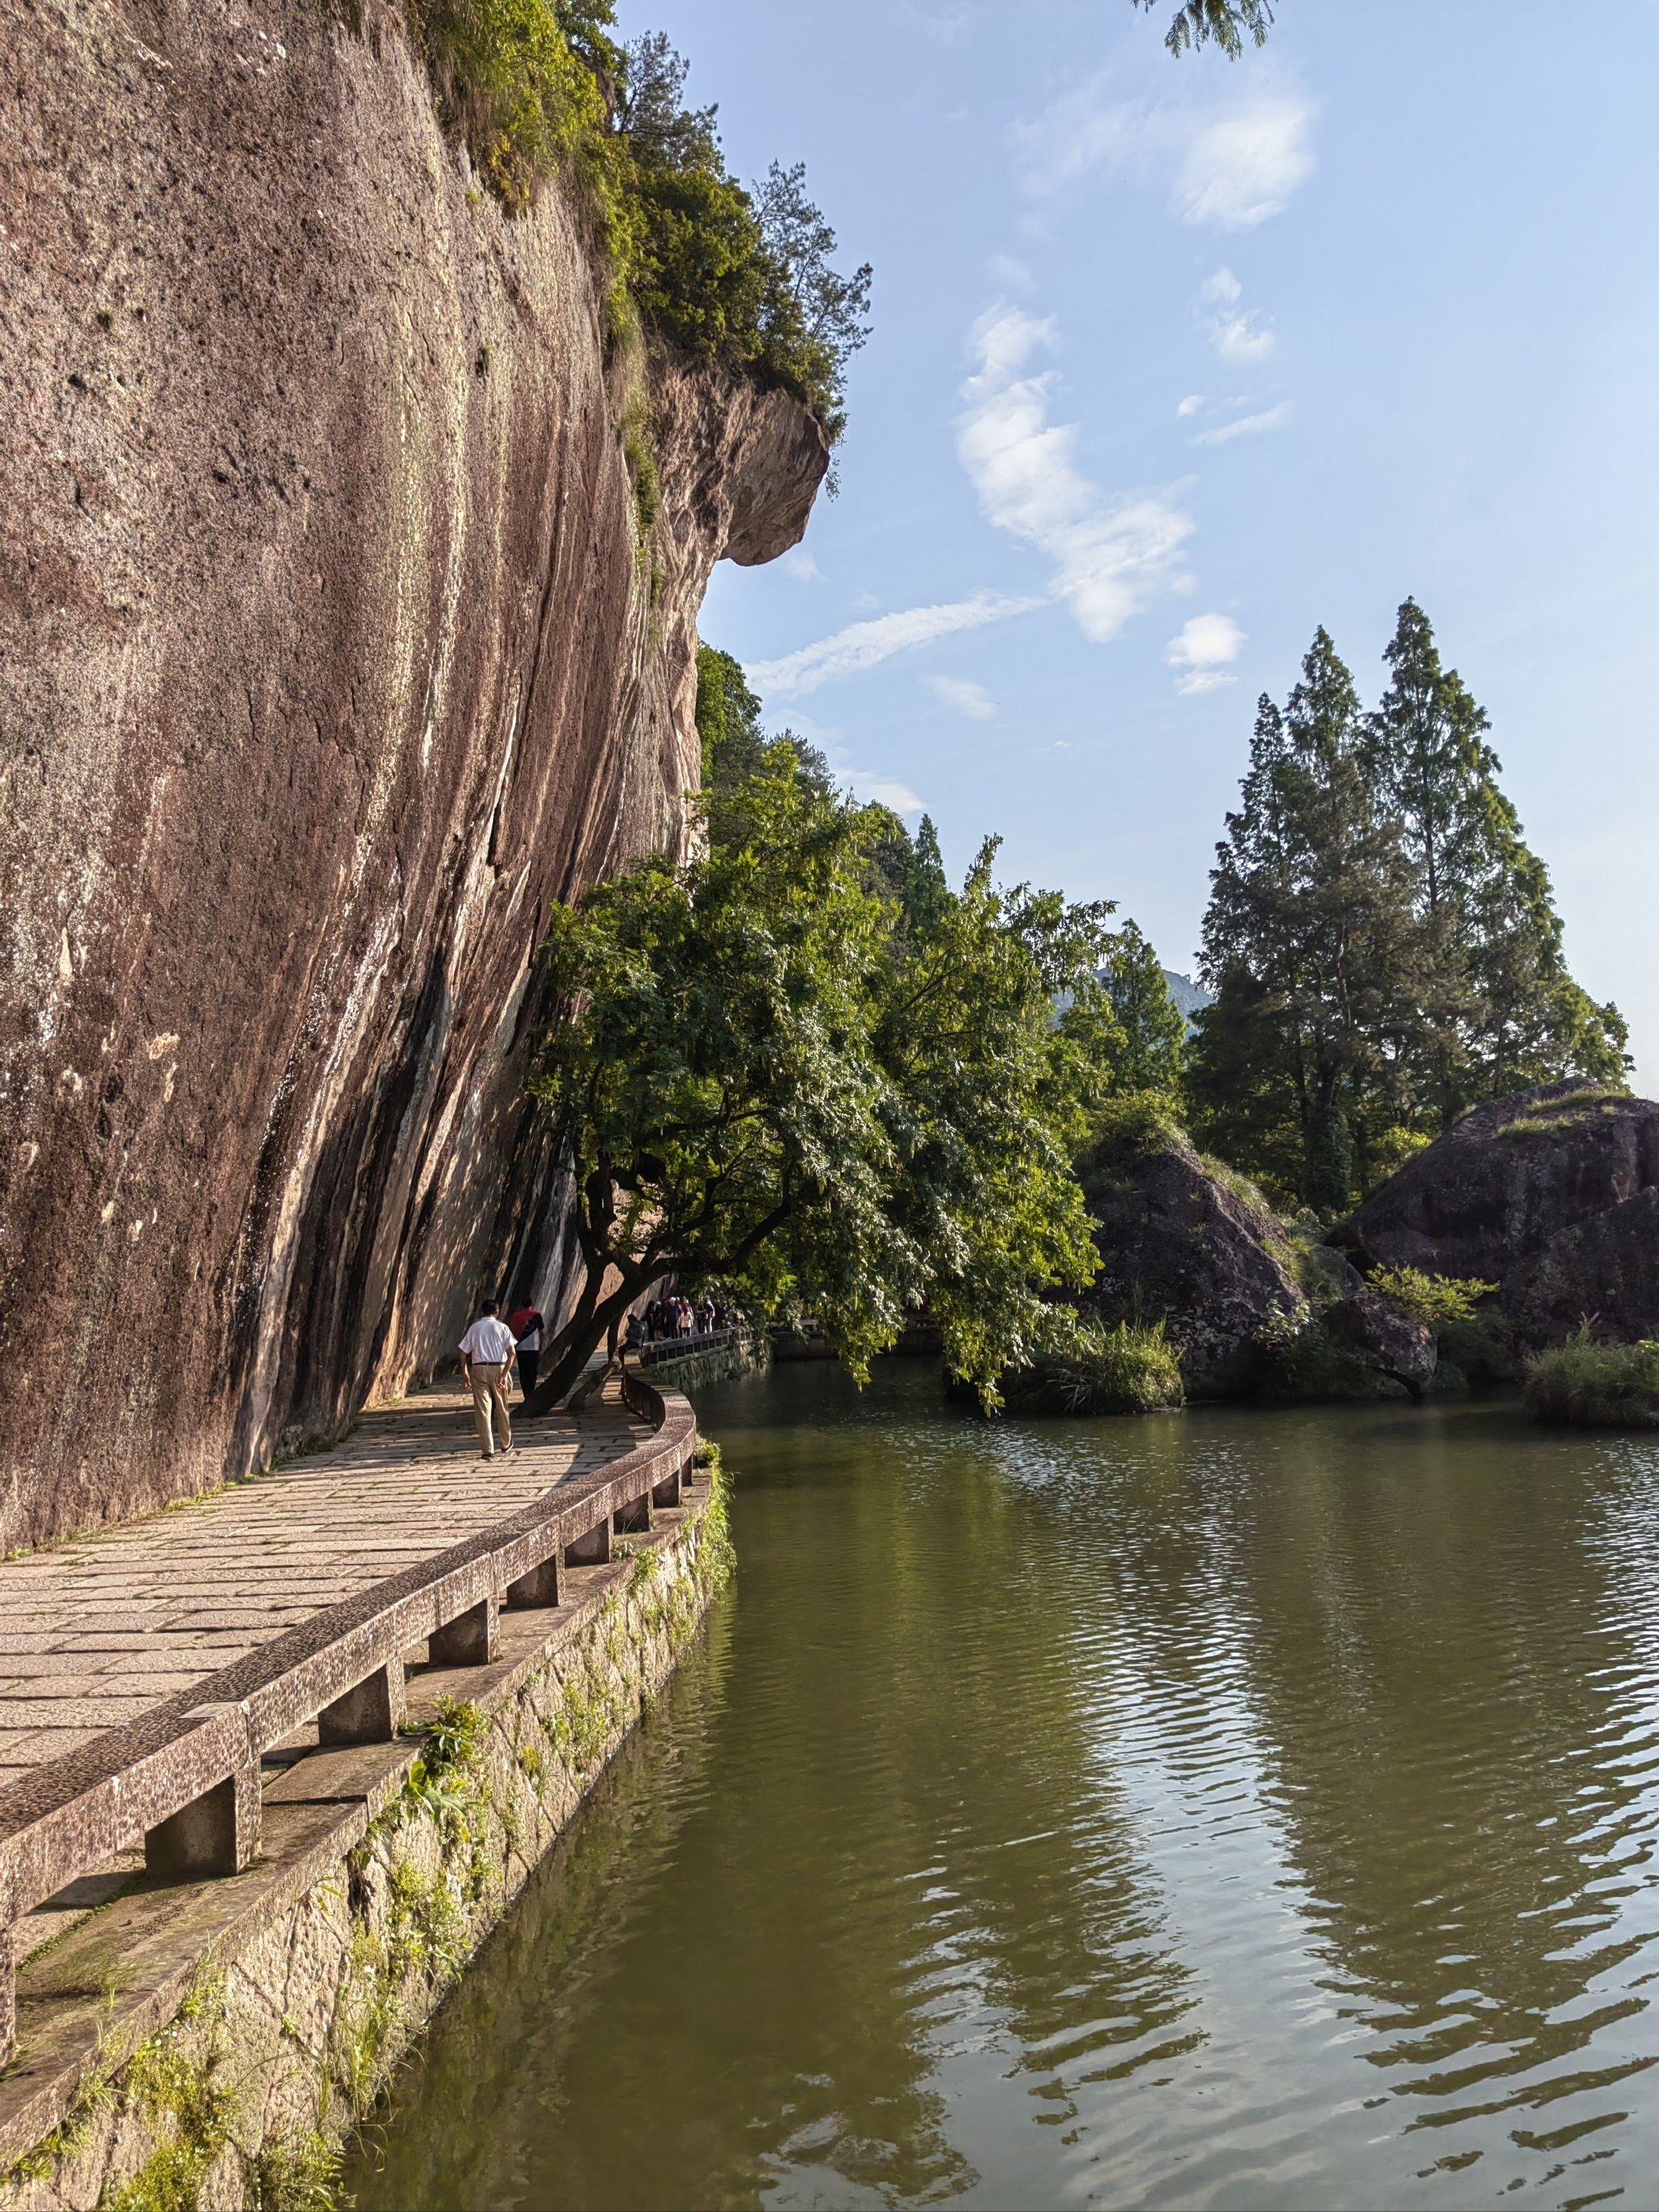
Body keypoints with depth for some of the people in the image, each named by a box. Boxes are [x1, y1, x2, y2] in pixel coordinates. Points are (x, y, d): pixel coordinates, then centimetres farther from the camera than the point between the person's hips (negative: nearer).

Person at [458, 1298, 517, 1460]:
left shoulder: (475, 1328, 4)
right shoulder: (502, 1327, 3)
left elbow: (464, 1354, 1)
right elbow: (511, 1353, -8)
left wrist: (465, 1373, 12)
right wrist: (504, 1374, -8)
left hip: (479, 1369, 0)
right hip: (498, 1368, 0)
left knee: (482, 1410, 2)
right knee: (502, 1408, 16)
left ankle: (488, 1450, -2)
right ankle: (506, 1444, 32)